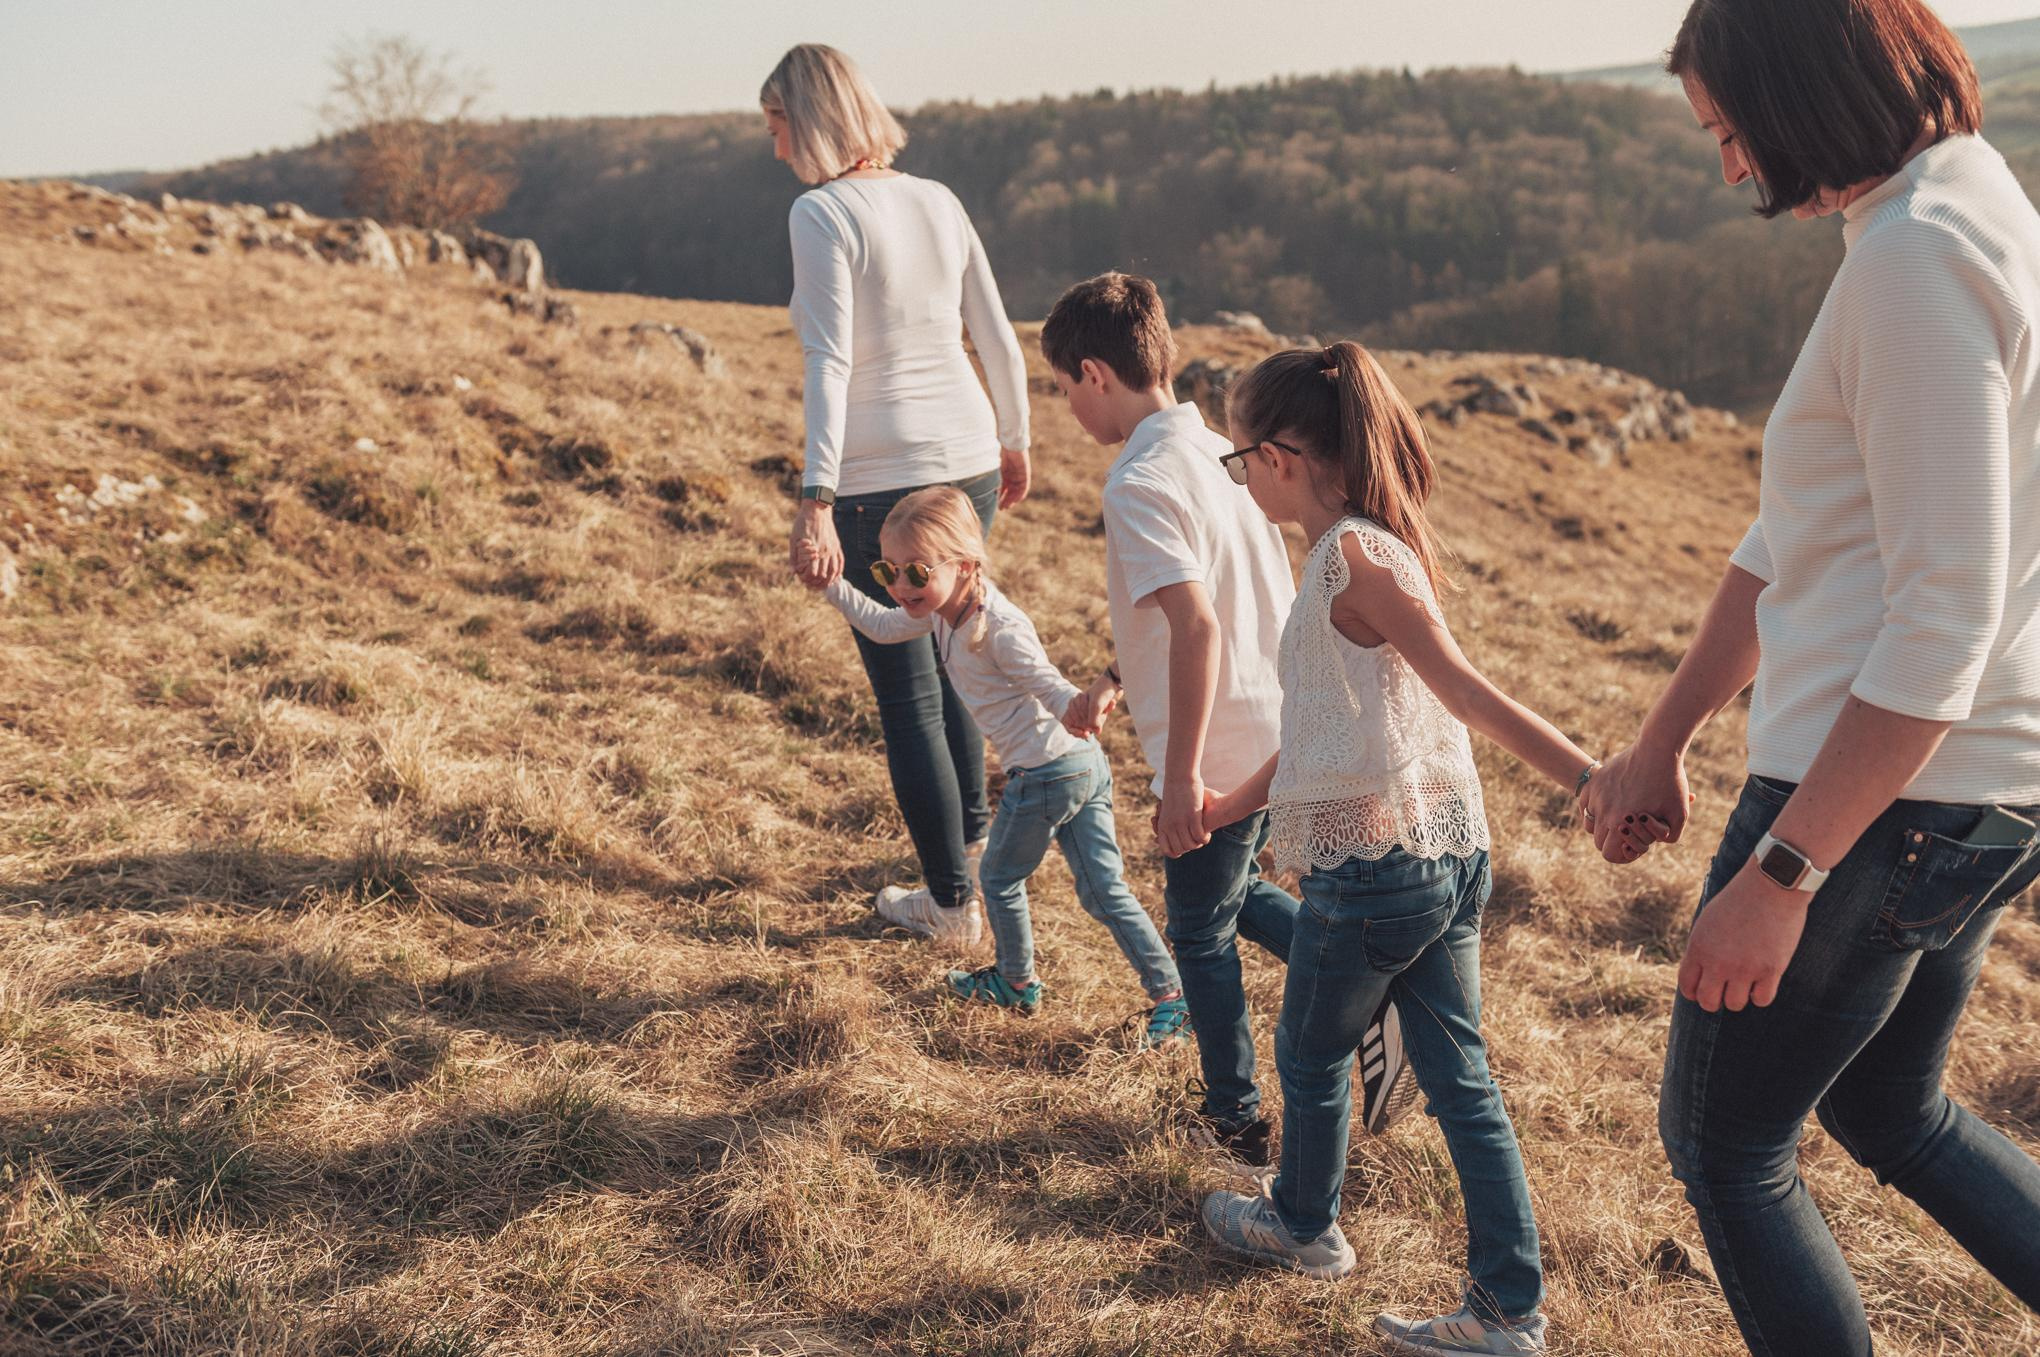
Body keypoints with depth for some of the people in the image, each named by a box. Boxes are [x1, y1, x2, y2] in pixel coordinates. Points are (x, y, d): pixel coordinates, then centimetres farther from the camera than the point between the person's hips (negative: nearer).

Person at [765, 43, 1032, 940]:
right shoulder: (937, 201, 7)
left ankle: (950, 899, 15)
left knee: (906, 689, 5)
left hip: (879, 481, -7)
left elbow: (830, 361, -22)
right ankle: (971, 829, 44)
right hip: (969, 461, 7)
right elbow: (998, 339, 11)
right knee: (951, 647, 27)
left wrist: (815, 503, -27)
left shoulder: (821, 212, -12)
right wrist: (1013, 444, 25)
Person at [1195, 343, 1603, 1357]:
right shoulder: (1382, 544, 12)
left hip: (1370, 864, -8)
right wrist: (1228, 805, 30)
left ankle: (1304, 1226, 39)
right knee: (1459, 1076, 12)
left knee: (1311, 1057, 17)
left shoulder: (1349, 555, -17)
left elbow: (1467, 693, -25)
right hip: (1449, 853, 8)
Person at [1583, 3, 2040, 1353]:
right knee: (1890, 1109, 28)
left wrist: (1781, 870, -23)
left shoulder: (1918, 256, -20)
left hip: (1884, 796, -10)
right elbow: (1792, 540, 16)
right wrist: (1663, 742, 20)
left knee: (1725, 1144, 9)